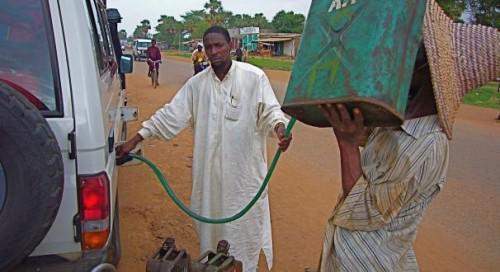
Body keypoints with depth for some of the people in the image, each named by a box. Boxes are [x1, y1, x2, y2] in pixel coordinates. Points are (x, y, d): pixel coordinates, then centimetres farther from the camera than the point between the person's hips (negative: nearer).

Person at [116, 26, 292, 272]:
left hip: (244, 168, -3)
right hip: (210, 169, 3)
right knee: (211, 219, 16)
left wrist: (280, 128, -30)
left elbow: (270, 110, -6)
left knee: (245, 223, 8)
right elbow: (169, 114, 4)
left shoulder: (254, 77, -6)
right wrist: (134, 141, 0)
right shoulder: (196, 83, 4)